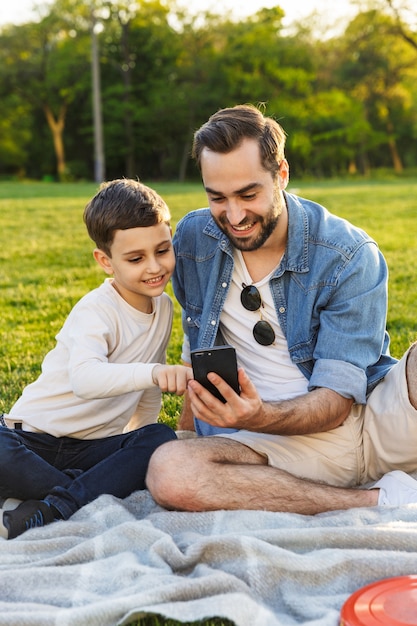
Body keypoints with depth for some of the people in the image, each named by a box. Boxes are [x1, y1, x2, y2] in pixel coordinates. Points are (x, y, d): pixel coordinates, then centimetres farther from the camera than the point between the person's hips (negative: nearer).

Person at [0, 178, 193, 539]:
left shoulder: (164, 307, 5)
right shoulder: (96, 311, -18)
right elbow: (85, 379, -39)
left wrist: (144, 447, 19)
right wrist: (154, 372, -53)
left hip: (97, 446, 6)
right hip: (35, 438, -5)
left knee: (162, 440, -25)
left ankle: (51, 509, -28)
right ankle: (95, 491, -19)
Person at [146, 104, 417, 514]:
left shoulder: (349, 257, -11)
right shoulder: (192, 240, 2)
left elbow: (338, 399, -15)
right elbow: (196, 342, 20)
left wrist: (260, 418, -33)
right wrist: (188, 428, 15)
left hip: (375, 419, -3)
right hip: (283, 443, 4)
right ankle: (379, 499, -23)